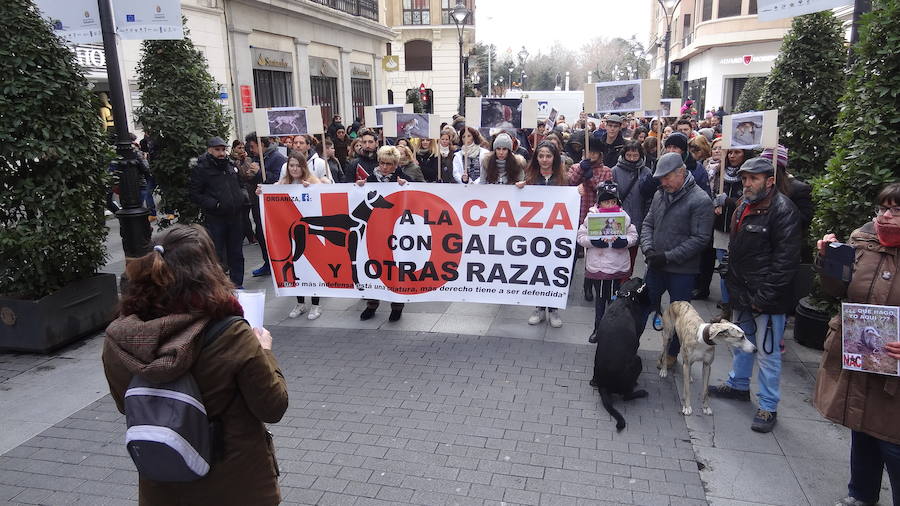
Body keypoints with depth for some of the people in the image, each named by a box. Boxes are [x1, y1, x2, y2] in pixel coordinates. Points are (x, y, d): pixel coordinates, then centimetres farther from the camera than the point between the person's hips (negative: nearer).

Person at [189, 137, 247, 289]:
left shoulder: (231, 166, 11)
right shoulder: (201, 169, -6)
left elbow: (240, 185, 24)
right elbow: (194, 195, -9)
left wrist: (243, 195, 3)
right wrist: (214, 204, -19)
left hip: (235, 217, 5)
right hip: (214, 219, -5)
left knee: (236, 253, 13)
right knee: (217, 254, 0)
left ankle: (237, 283, 26)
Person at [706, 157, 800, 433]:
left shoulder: (783, 210, -17)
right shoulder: (743, 206, 10)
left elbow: (786, 260, -21)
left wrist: (763, 297, -19)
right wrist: (733, 286, 14)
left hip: (767, 298, -9)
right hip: (742, 294, 9)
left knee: (768, 353, 2)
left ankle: (768, 407, 15)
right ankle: (738, 384, 43)